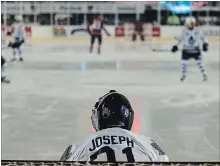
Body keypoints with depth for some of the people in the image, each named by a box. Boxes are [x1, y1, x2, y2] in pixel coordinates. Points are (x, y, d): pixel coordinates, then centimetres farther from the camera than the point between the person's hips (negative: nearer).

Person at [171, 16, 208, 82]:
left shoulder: (198, 30, -6)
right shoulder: (185, 31, -5)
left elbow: (203, 37, 5)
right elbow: (180, 39, 5)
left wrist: (205, 44, -8)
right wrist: (176, 46, -1)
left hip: (196, 49, -1)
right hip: (186, 50, 1)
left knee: (199, 61, -3)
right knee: (184, 62, -1)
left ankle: (204, 74, 10)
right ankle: (183, 74, 20)